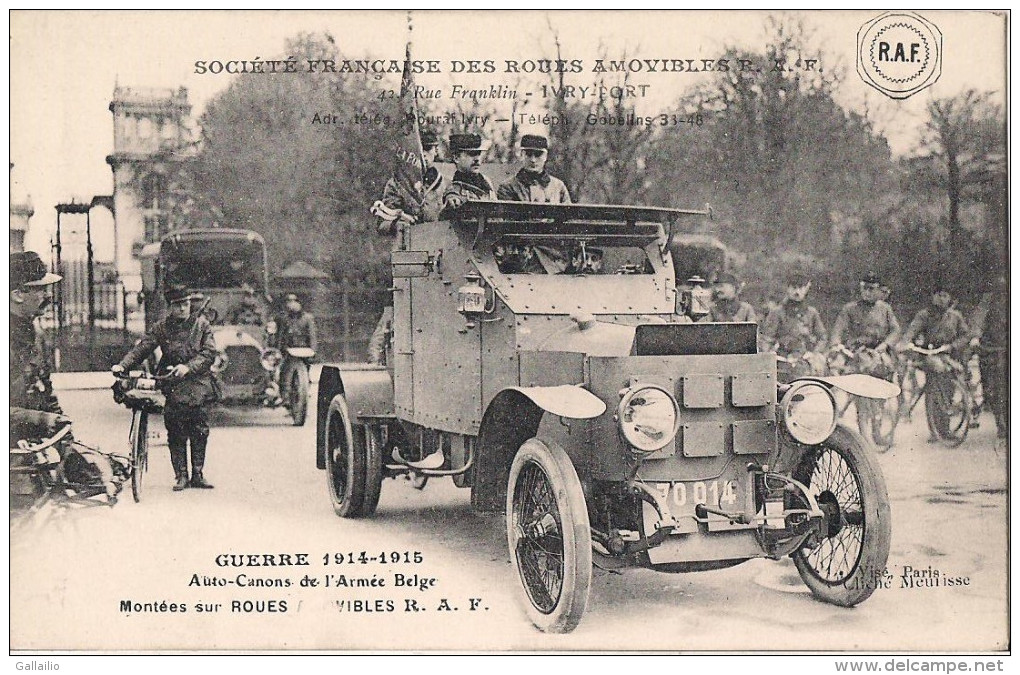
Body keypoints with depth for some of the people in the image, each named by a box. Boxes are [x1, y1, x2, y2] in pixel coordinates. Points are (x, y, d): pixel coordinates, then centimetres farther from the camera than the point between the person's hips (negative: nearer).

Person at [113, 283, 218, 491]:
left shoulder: (201, 323, 4)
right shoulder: (161, 328, 6)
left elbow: (209, 353, -5)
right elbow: (142, 348, 0)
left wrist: (188, 367, -18)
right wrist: (123, 365, -15)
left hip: (198, 386, 0)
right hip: (173, 387, 0)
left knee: (200, 431, 3)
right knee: (176, 434, -1)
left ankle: (197, 475, 14)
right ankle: (181, 476, 8)